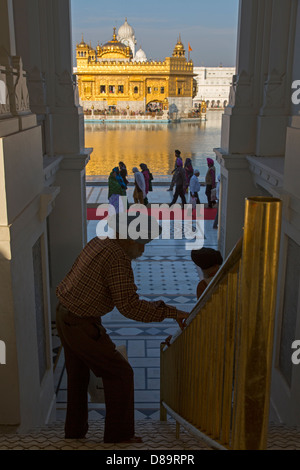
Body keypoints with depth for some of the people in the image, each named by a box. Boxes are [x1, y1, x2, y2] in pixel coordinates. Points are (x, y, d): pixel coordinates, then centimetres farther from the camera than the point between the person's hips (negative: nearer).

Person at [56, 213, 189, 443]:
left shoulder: (99, 242, 5)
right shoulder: (117, 258, -23)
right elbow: (129, 306, -23)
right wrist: (169, 312, -18)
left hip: (65, 314, 10)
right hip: (82, 325, -9)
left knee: (78, 373, 24)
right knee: (120, 373, 6)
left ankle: (75, 430, 40)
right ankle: (119, 434, 19)